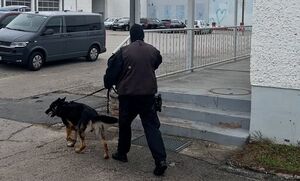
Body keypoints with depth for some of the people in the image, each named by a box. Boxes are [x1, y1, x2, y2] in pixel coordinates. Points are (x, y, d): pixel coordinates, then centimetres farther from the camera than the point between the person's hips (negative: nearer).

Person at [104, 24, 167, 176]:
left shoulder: (123, 52, -8)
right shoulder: (153, 51, 3)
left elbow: (112, 72, -3)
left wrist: (108, 84, 17)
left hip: (128, 95, -2)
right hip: (148, 94, 2)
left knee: (124, 124, 18)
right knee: (152, 126, 1)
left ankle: (122, 153, 33)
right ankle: (161, 160, -11)